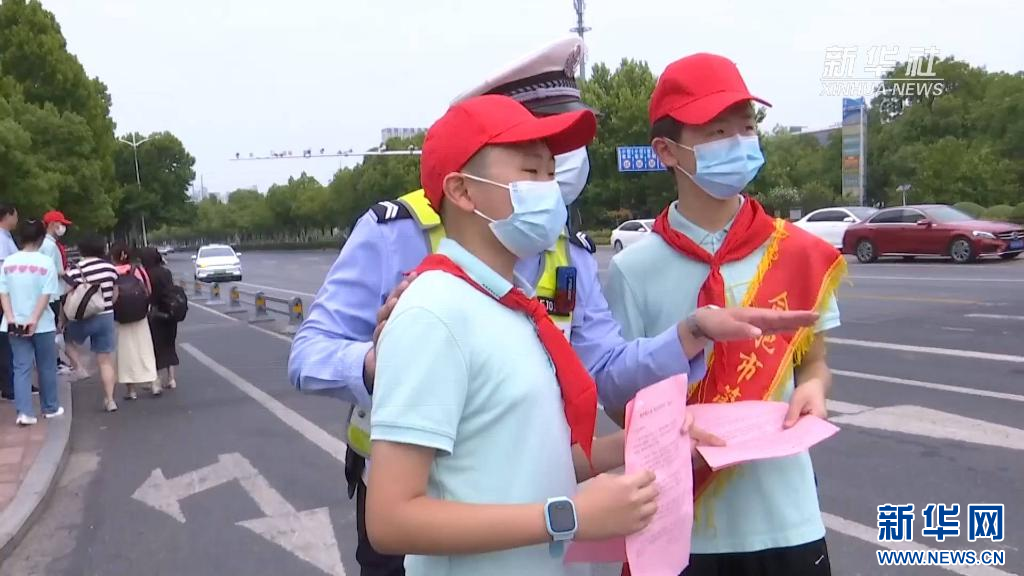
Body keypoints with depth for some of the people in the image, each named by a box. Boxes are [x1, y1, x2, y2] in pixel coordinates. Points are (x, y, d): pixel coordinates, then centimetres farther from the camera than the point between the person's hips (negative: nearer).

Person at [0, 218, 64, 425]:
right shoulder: (46, 262, -8)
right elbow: (46, 295, -14)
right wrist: (34, 320, -13)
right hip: (42, 324, -3)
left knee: (21, 368, 4)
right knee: (46, 367, 11)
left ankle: (25, 412, -4)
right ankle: (50, 407, 22)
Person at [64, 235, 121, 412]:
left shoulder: (75, 271, -12)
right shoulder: (110, 268, 0)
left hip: (83, 319, -3)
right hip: (106, 317, 3)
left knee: (68, 339, 30)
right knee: (105, 361, 8)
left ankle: (80, 367, 9)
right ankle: (110, 400, 8)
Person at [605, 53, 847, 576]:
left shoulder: (797, 254, -2)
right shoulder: (633, 269, -8)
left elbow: (813, 360, 11)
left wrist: (812, 389, -11)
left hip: (786, 518, 2)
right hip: (682, 524, -2)